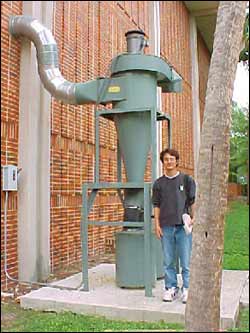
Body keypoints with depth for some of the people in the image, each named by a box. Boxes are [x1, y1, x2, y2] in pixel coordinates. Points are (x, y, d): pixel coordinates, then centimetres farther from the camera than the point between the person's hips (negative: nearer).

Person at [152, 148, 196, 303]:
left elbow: (193, 201, 4)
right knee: (168, 261, 9)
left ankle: (187, 289, 14)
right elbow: (157, 205, 9)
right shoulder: (159, 183, 8)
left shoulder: (187, 179, 3)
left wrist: (193, 217, -8)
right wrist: (157, 224, 3)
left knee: (186, 260, 2)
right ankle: (171, 288, 21)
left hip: (183, 226, -2)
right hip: (166, 226, 2)